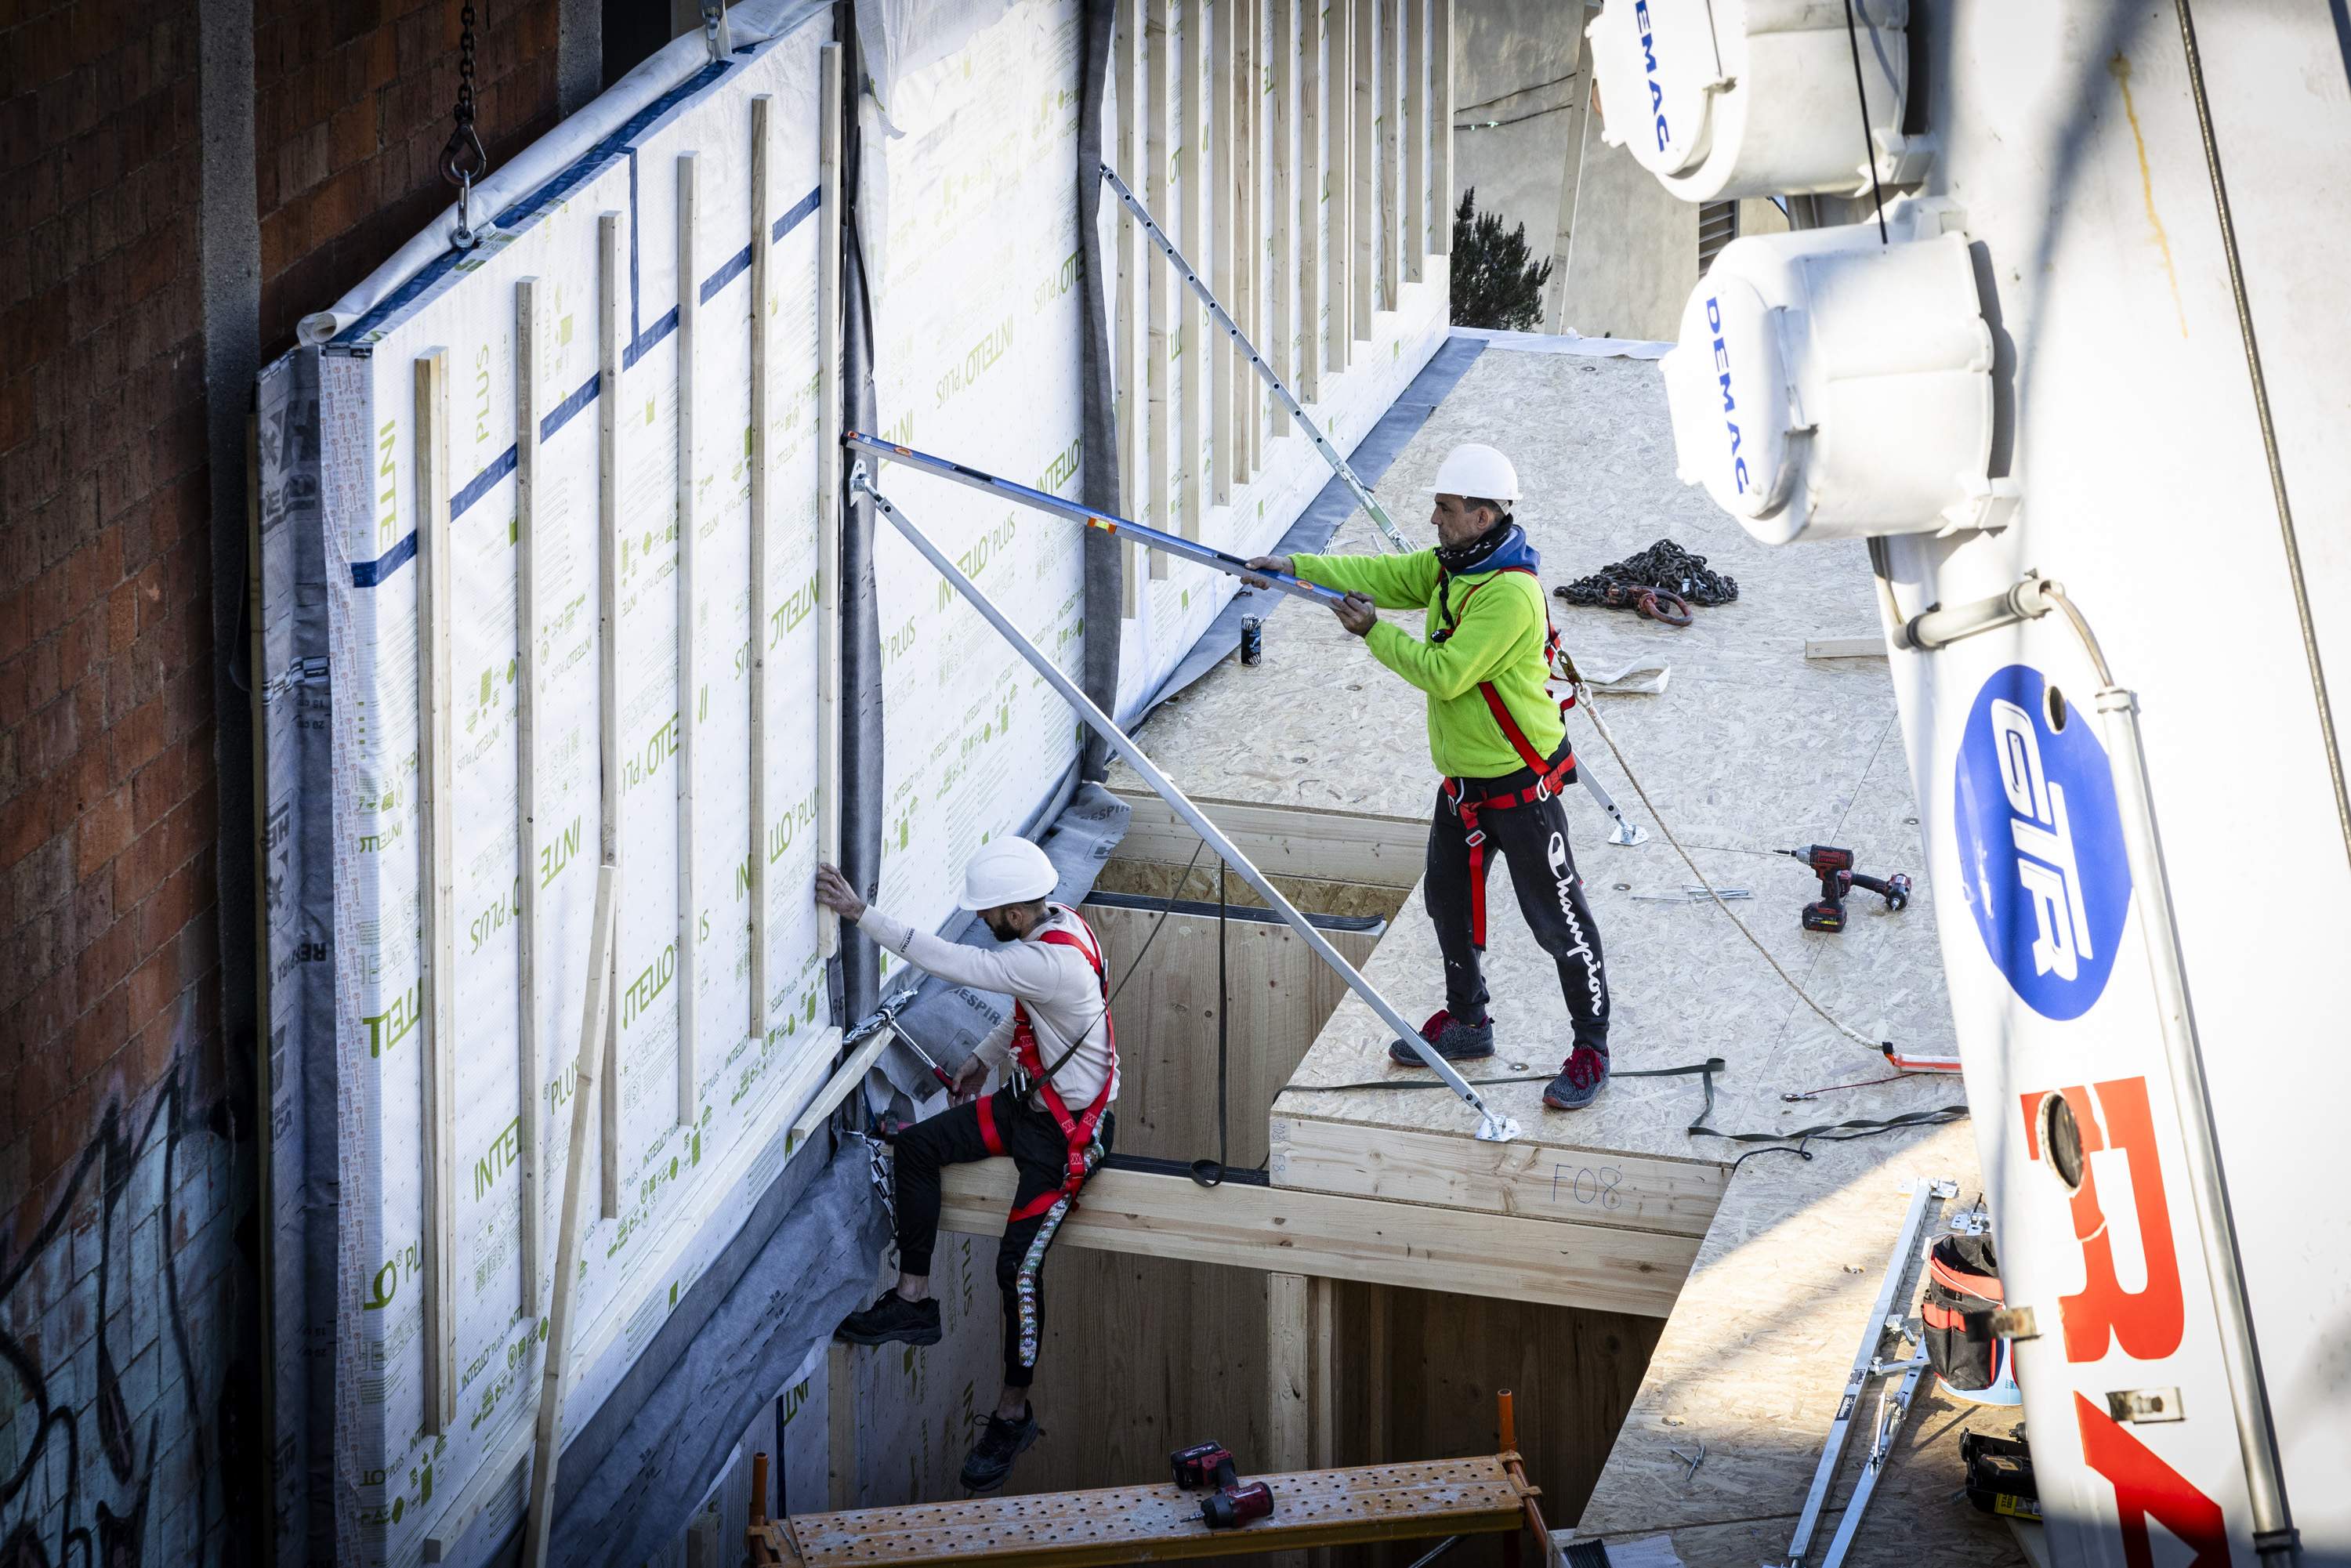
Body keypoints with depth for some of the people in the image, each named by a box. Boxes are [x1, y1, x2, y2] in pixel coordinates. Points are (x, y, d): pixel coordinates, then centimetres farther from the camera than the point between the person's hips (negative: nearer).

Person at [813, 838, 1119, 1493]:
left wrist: (861, 912, -31)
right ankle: (913, 1301, 9)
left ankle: (1013, 1414, 2)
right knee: (916, 1145, 2)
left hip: (1068, 1132, -10)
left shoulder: (1050, 962, -34)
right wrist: (986, 1058, 12)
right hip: (1030, 1100, 10)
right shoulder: (1057, 924, -3)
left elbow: (949, 962, -34)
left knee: (1018, 1265, -12)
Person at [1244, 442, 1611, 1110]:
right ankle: (1466, 1023, 39)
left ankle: (1590, 1048, 10)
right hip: (1461, 780, 10)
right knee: (1449, 902, 22)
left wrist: (1375, 634, -19)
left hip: (1520, 787, -10)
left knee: (1557, 919, -1)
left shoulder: (1511, 593, -27)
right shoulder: (1450, 566, 3)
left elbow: (1446, 673, -28)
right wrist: (1297, 567, -9)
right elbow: (1381, 575, 3)